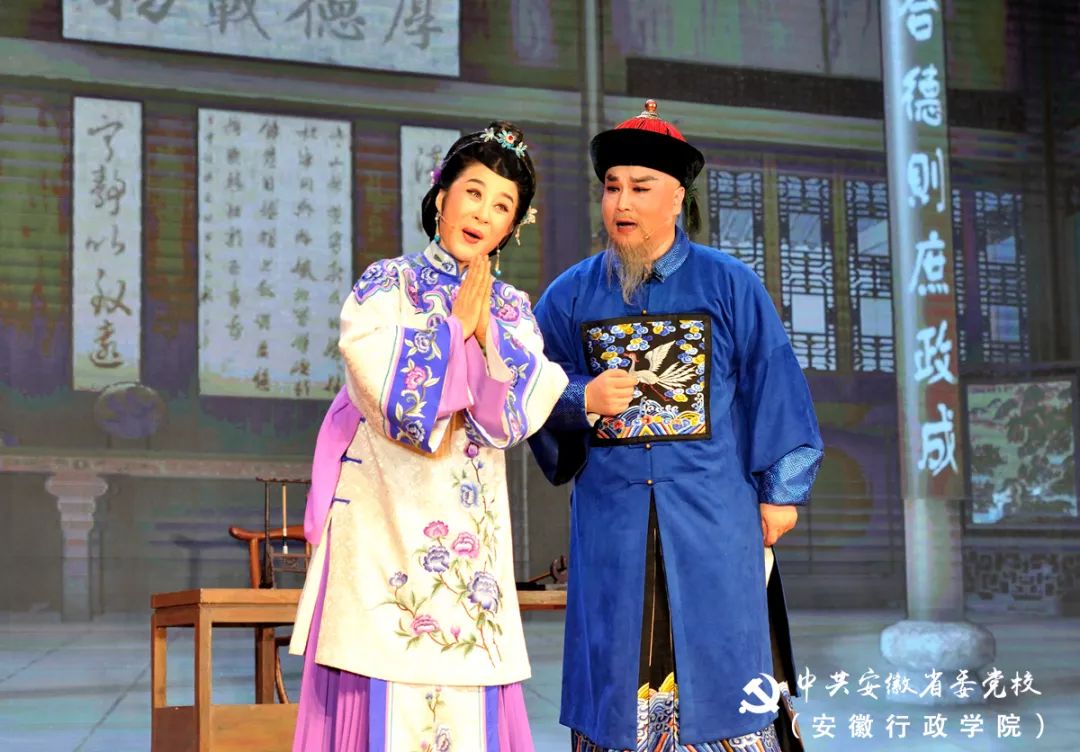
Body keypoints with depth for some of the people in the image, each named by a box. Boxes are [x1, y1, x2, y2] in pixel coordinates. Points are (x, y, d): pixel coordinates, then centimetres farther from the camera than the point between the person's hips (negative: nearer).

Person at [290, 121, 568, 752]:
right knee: (384, 698, -5)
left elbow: (523, 413, -2)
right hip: (385, 519, -3)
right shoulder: (385, 284, 2)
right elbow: (390, 391, -14)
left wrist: (486, 325, -9)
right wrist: (456, 323, -6)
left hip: (471, 533, 3)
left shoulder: (514, 310, 13)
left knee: (471, 701, 1)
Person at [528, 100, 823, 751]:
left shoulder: (730, 286, 3)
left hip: (713, 517, -2)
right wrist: (583, 400, -10)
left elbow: (774, 388, 3)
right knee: (614, 674, 3)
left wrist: (779, 493, 0)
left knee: (720, 666, -1)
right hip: (611, 521, 2)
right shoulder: (572, 295, 8)